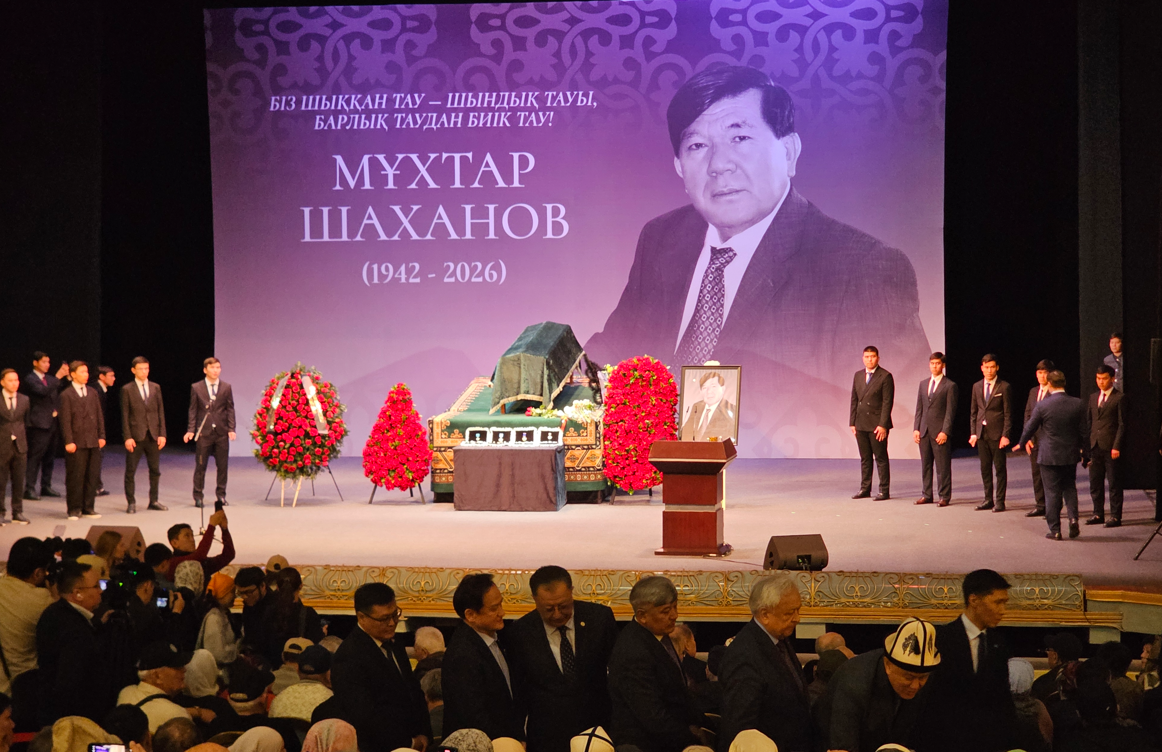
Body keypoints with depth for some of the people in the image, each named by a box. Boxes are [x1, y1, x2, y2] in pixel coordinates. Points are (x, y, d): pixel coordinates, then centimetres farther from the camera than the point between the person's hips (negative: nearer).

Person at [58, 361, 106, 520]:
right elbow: (65, 420, -7)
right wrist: (69, 441, -13)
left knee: (92, 476, 5)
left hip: (93, 441, 5)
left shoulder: (92, 393, 13)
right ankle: (74, 509, 6)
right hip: (77, 442, -5)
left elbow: (99, 416, 14)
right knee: (75, 477, -1)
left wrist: (101, 435, 6)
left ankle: (88, 507, 13)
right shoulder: (67, 395, -3)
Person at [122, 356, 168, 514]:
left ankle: (153, 501, 19)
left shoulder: (155, 388, 9)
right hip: (135, 436, -3)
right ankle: (131, 503, 8)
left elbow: (161, 411, 9)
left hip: (153, 435, 3)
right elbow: (125, 415, -4)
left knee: (155, 470, 8)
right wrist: (127, 437, -11)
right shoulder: (127, 390, -1)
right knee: (131, 471, 0)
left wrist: (162, 434, 1)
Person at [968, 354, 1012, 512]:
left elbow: (1008, 413, -5)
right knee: (985, 468, 8)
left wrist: (1005, 435, -12)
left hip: (997, 433, -5)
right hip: (982, 432, 5)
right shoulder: (977, 387, 11)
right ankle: (988, 499, 15)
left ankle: (1000, 501, 4)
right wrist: (973, 433, 6)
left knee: (1000, 468, -1)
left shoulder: (1004, 387, -3)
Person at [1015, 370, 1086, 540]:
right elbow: (1084, 429, 2)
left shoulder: (1042, 405, -13)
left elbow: (1030, 428, -2)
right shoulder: (1077, 404, -5)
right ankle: (1073, 517, -1)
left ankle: (1055, 530, 6)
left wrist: (1022, 444, 17)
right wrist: (1080, 447, 18)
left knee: (1052, 492, 4)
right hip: (1071, 455, 3)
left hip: (1049, 455, -3)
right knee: (1069, 487, 18)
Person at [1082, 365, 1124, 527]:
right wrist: (1087, 446, 10)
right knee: (1095, 482, 9)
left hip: (1111, 447, -6)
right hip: (1095, 447, 6)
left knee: (1114, 482, -1)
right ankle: (1098, 514, 18)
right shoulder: (1093, 397, 15)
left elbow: (1122, 424, -8)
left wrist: (1117, 447, -14)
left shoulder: (1119, 398, -5)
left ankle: (1115, 516, 4)